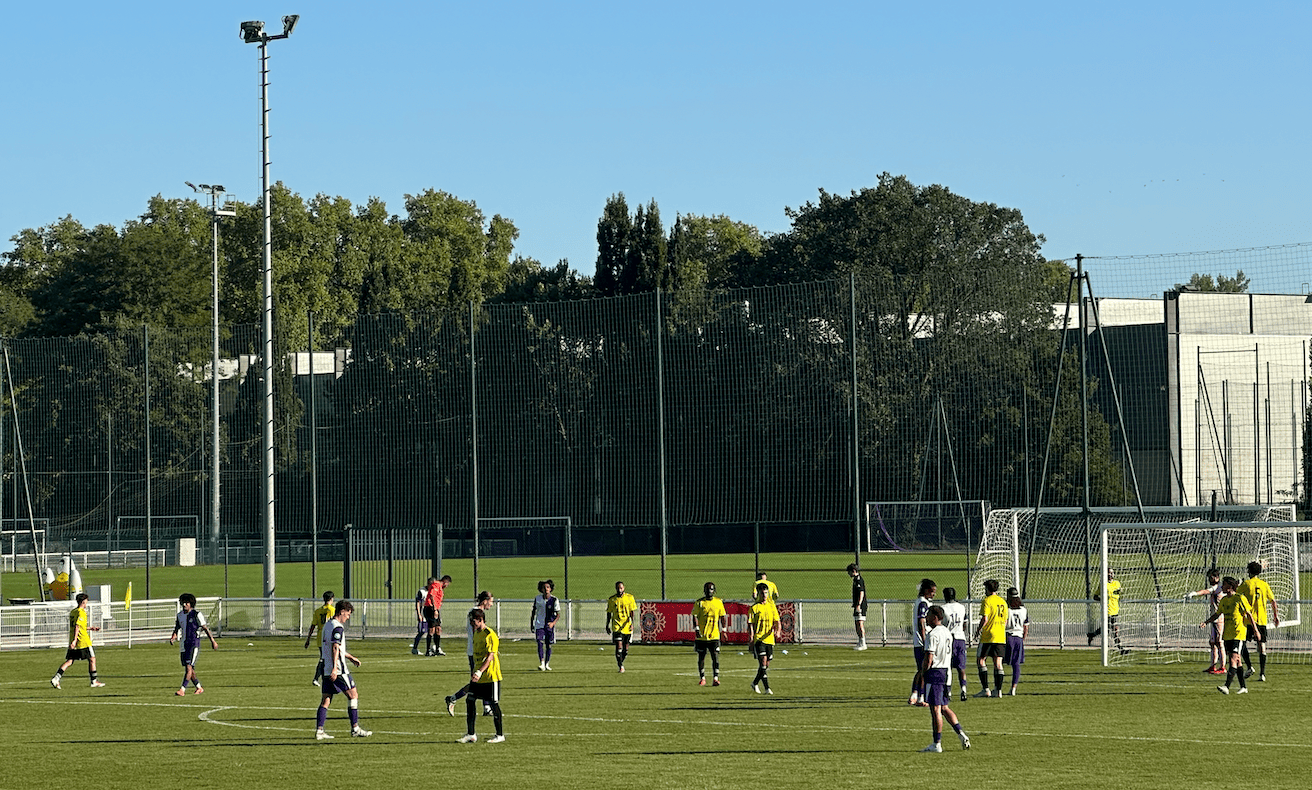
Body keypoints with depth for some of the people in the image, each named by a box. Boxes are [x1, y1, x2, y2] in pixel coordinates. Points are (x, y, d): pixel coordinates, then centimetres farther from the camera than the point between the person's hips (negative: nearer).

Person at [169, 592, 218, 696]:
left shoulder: (196, 615, -9)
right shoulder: (180, 615, 9)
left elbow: (205, 628, -4)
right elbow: (177, 628, 18)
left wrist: (213, 641, 0)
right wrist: (173, 637, -3)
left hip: (194, 644, -7)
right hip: (184, 644, 7)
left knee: (189, 667, -16)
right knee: (188, 668, 10)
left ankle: (182, 690, -22)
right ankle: (199, 688, 27)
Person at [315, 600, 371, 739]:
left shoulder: (327, 625, 18)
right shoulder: (337, 627, -13)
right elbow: (335, 648, -23)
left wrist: (350, 657, 37)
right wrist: (334, 668, -29)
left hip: (326, 669, 9)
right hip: (338, 670, -9)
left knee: (326, 700, 5)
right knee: (353, 695, 2)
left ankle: (319, 731, -2)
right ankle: (355, 729, 3)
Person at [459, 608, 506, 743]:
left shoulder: (490, 635, -17)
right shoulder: (476, 633, 11)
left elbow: (490, 656, -25)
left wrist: (479, 672, -35)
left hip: (490, 676, -8)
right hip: (477, 676, 8)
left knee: (494, 704, -2)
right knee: (469, 701, 2)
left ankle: (500, 735, 9)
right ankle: (470, 735, 6)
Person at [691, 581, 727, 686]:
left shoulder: (718, 602, 7)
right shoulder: (699, 603, 1)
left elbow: (723, 617, 13)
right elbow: (695, 616, -2)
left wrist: (724, 629, 4)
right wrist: (696, 629, -13)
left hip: (714, 635, 1)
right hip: (701, 636, -1)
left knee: (715, 657, -8)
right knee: (701, 658, 6)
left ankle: (715, 678, -7)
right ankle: (702, 678, 17)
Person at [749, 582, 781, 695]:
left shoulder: (772, 606, 9)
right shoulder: (754, 608, -3)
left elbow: (777, 621, 7)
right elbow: (750, 624, -3)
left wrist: (777, 631, -15)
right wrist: (751, 641, -9)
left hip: (769, 638, 5)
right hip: (758, 639, -5)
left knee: (766, 664, 11)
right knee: (763, 662, -15)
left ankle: (755, 683, 32)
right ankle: (767, 688, -14)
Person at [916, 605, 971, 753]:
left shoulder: (933, 634, -14)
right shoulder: (947, 632, 14)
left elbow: (929, 658, -18)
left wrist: (922, 674, -11)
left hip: (934, 673, -9)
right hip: (946, 672, 9)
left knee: (935, 709, -4)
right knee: (944, 708, 16)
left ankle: (937, 744, -1)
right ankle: (961, 734, 7)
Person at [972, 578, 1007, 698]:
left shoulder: (987, 601, -8)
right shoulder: (1003, 602, 13)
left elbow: (985, 619, -15)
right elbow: (1005, 621, 16)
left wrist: (978, 631, -4)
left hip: (988, 636, -6)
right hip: (1001, 638, 6)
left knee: (981, 660, 2)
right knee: (998, 662, 6)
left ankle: (985, 689, -5)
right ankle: (999, 690, 3)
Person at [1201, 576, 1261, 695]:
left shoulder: (1240, 598, -8)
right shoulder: (1224, 600, 12)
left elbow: (1249, 615, -7)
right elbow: (1217, 614, 23)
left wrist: (1256, 631, -8)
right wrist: (1206, 622, 9)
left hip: (1238, 634, -8)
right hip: (1227, 634, 8)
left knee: (1233, 660, -15)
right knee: (1236, 661, 10)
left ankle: (1227, 687, -24)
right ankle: (1243, 687, 19)